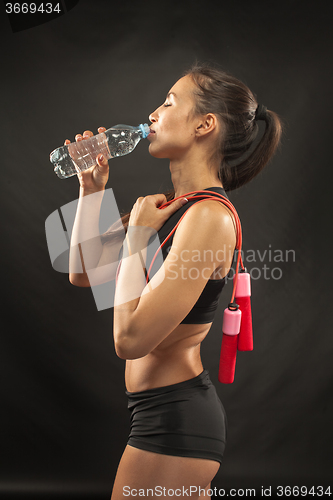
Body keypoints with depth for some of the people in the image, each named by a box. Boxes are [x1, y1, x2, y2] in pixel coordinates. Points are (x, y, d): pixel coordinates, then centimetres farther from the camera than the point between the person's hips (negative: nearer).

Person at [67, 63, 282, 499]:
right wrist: (93, 187, 5)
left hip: (174, 417, -8)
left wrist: (138, 233, -16)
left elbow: (130, 339, -25)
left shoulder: (210, 216, -21)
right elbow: (83, 273, 11)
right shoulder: (169, 204, 6)